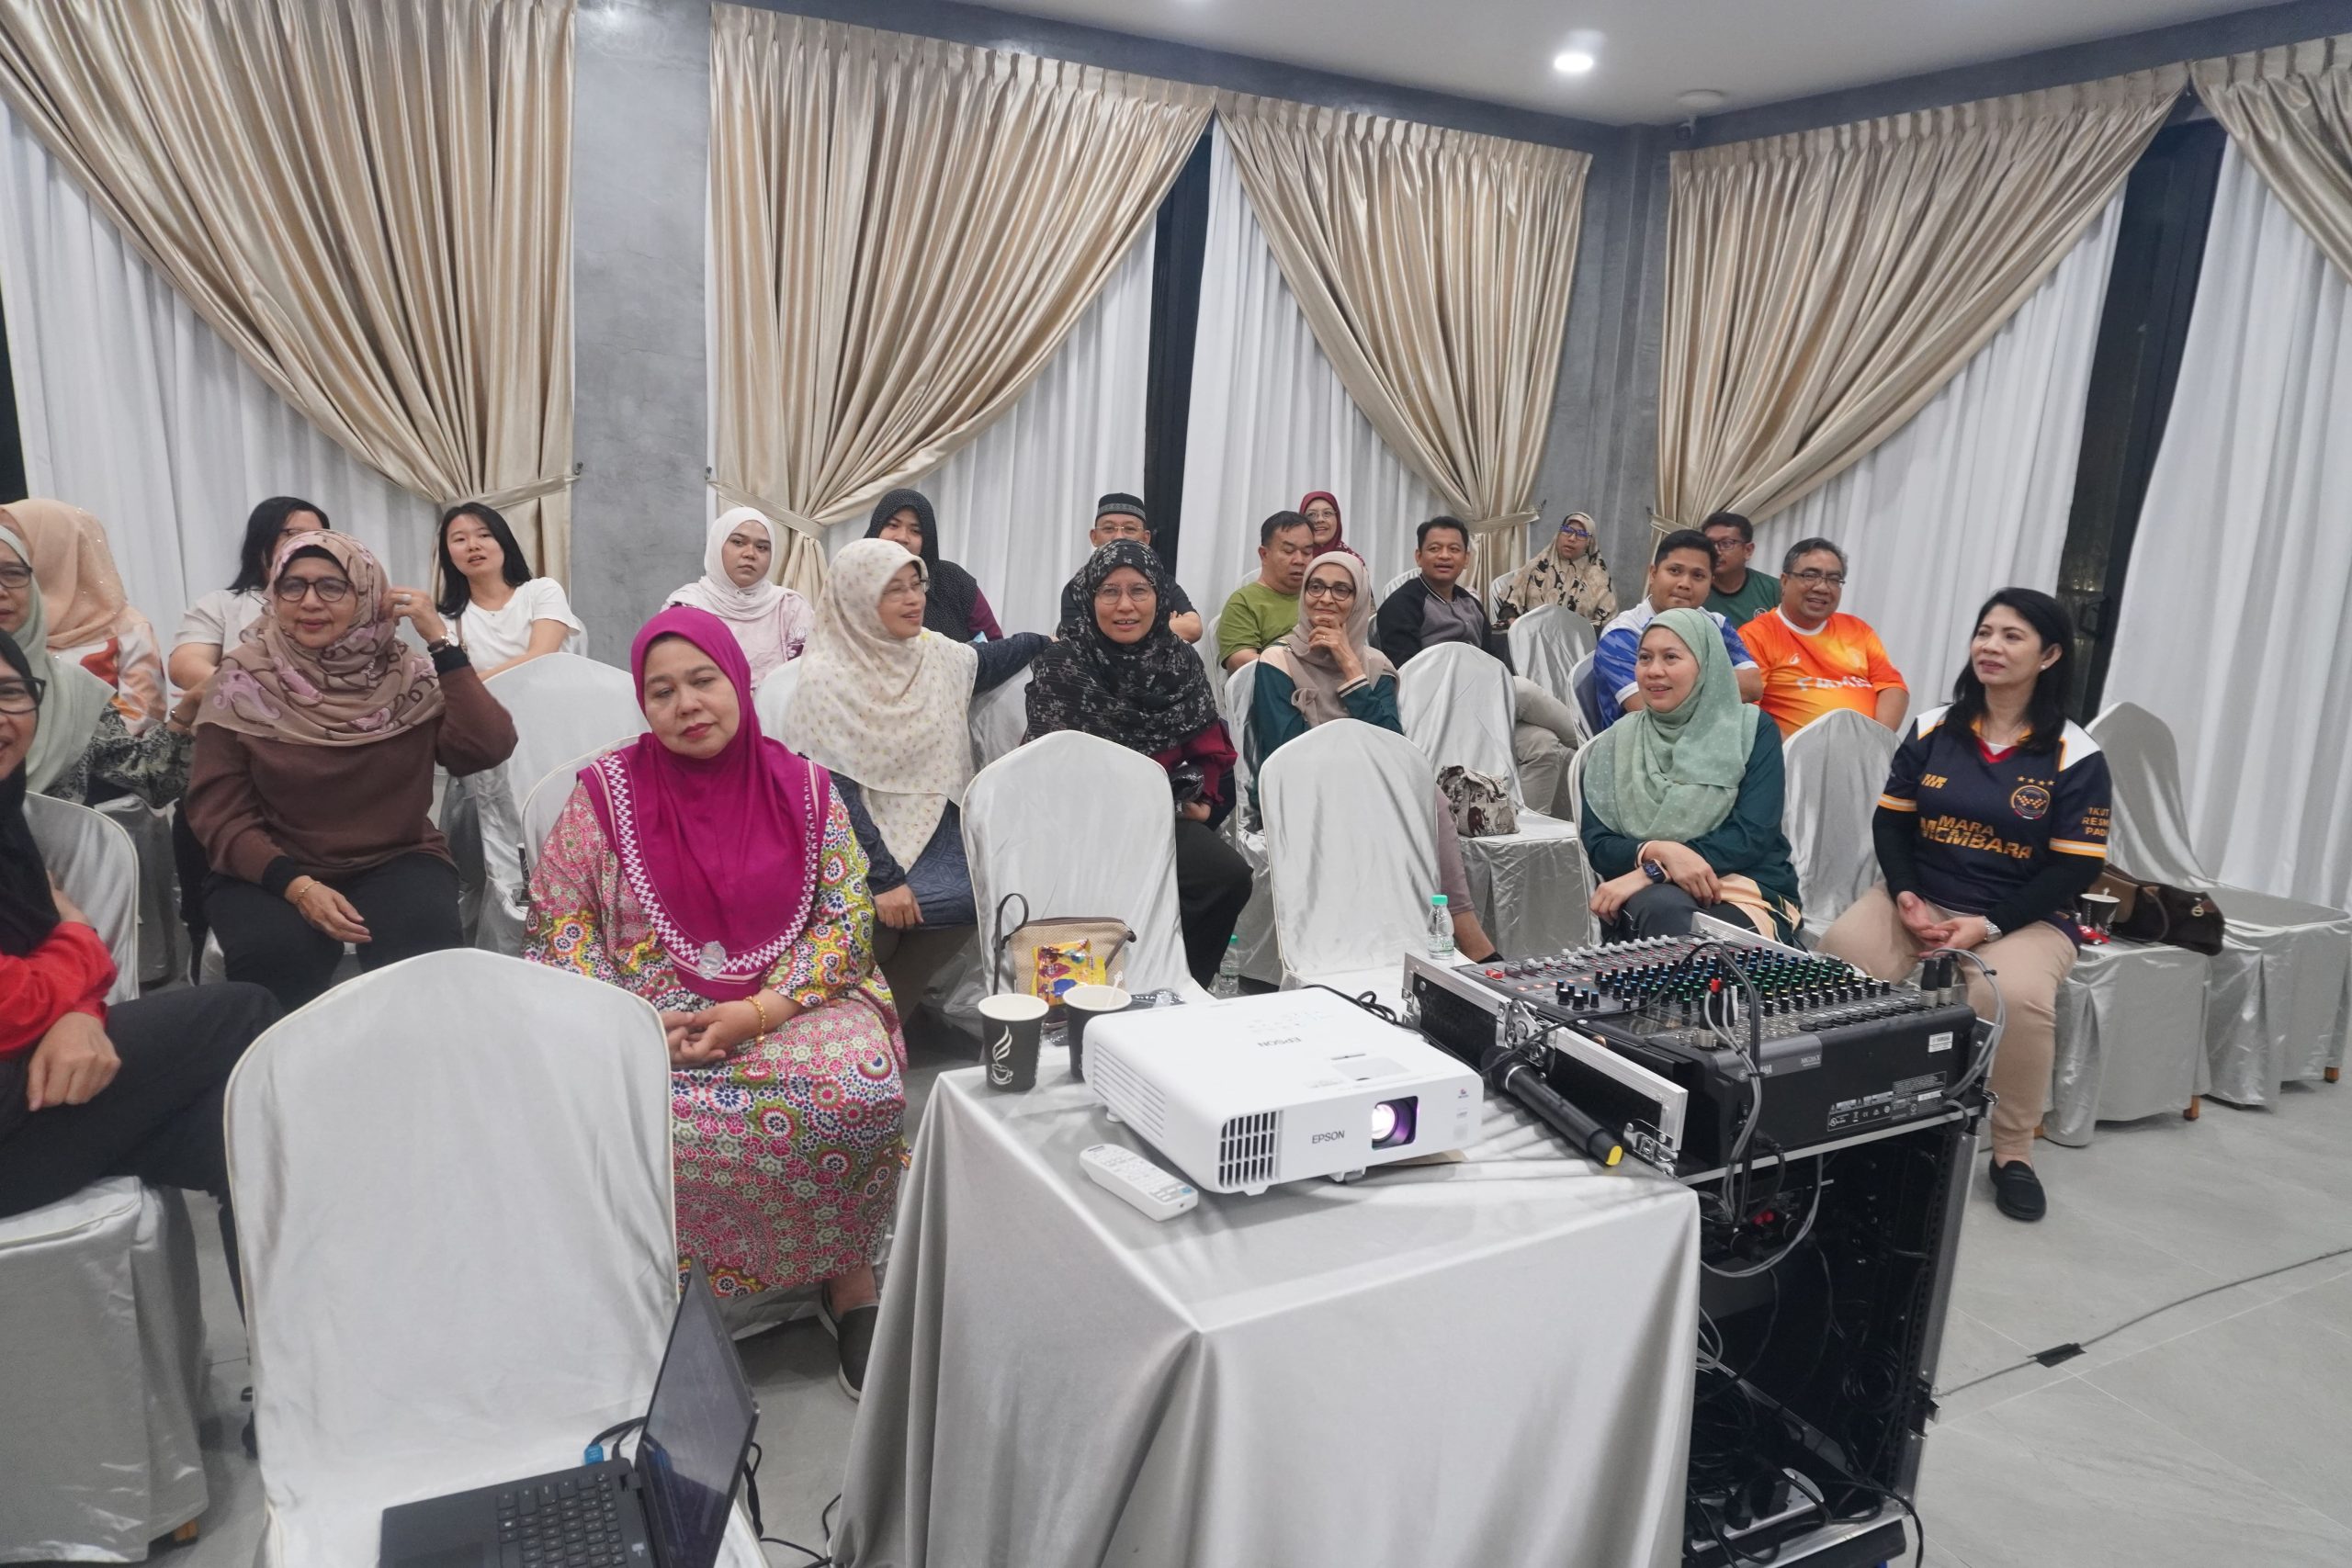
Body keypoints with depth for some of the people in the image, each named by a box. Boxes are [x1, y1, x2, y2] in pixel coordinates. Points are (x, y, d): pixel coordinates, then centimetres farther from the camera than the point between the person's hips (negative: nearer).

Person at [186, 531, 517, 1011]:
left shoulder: (408, 676, -1)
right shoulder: (243, 683, -3)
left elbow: (487, 749, -17)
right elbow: (219, 813, -3)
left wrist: (440, 640, -16)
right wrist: (296, 885, -19)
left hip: (396, 862, 0)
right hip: (273, 873, 0)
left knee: (422, 946, -30)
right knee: (278, 952, -30)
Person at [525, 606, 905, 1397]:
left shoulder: (805, 789, 4)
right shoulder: (607, 790, 3)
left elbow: (847, 917, 1)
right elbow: (557, 918, 6)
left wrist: (762, 1010, -14)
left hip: (790, 1006, 0)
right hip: (653, 1021, 0)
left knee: (862, 1092, -31)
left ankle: (847, 1278, -7)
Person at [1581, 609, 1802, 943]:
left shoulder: (1752, 730, 7)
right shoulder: (1617, 742, 13)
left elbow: (1752, 835, -7)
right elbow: (1597, 845, 2)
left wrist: (1650, 872, -17)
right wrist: (1659, 852, -20)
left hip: (1747, 893, -1)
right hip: (1644, 896, 2)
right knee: (1663, 909, -36)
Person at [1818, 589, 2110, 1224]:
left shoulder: (2075, 756, -4)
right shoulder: (1931, 730, 7)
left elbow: (2076, 868, -7)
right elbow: (1890, 821, 9)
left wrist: (1988, 924, -17)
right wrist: (1905, 896, -10)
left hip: (2026, 919, -2)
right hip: (1919, 900, 3)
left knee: (2015, 996, -36)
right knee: (1836, 958, -28)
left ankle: (2013, 1153, -10)